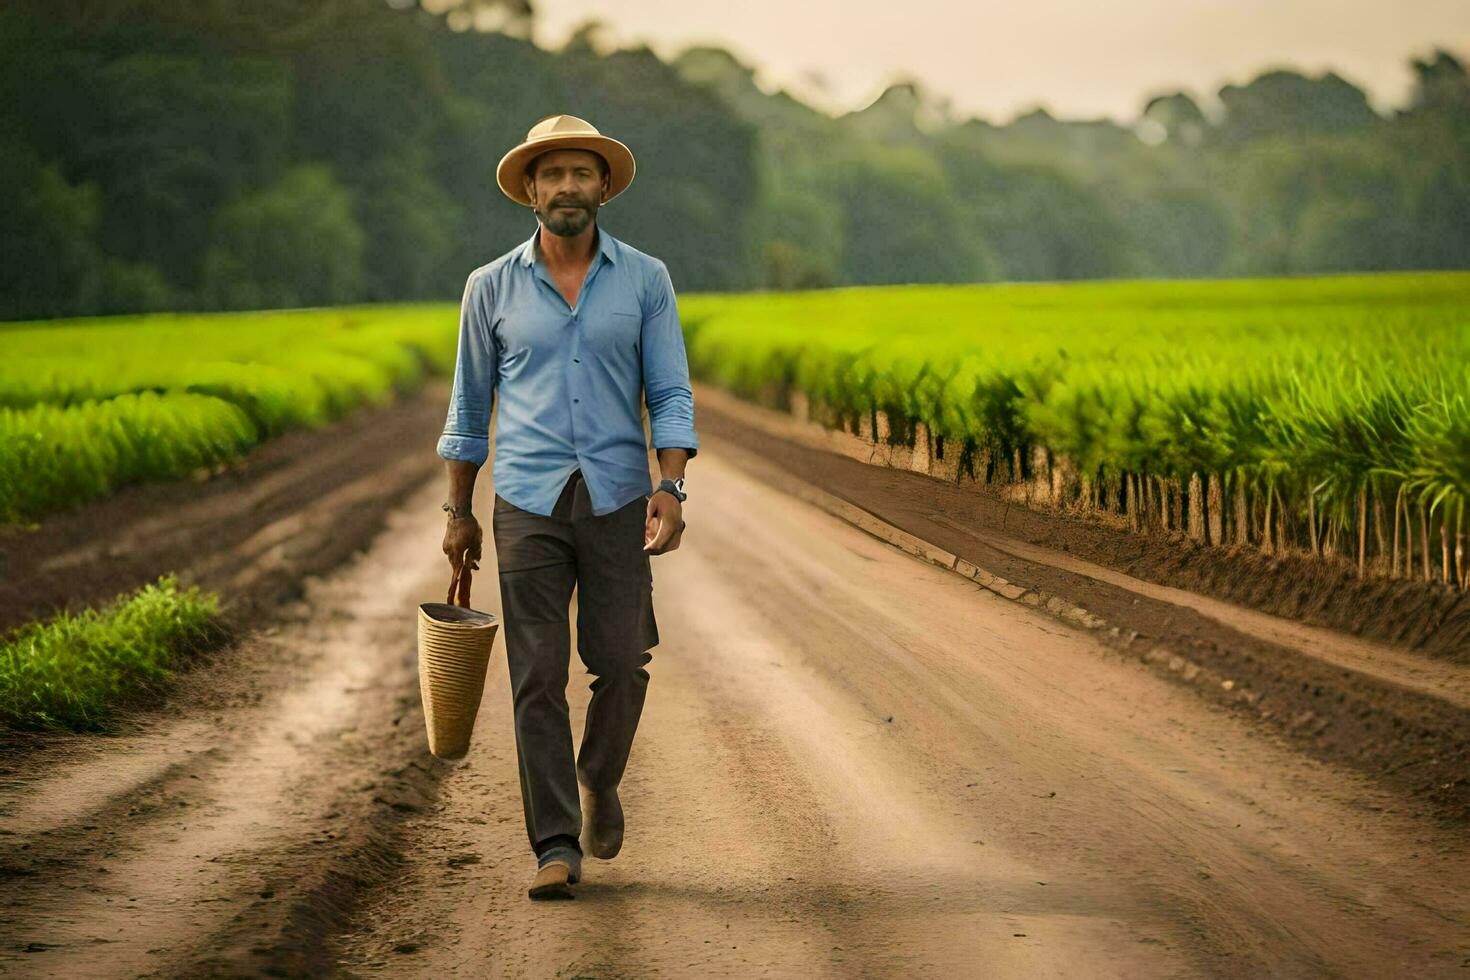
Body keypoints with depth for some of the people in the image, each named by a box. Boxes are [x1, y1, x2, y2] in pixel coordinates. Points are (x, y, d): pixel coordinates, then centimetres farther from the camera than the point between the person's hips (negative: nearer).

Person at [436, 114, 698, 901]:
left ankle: (599, 777, 29)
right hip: (528, 504, 0)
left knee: (621, 666, -2)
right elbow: (470, 404, 12)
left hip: (617, 502, 0)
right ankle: (556, 848, 1)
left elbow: (671, 396, 0)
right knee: (538, 679, -4)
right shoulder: (492, 287, 4)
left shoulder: (645, 280, 3)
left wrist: (670, 490, -14)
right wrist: (457, 513, 11)